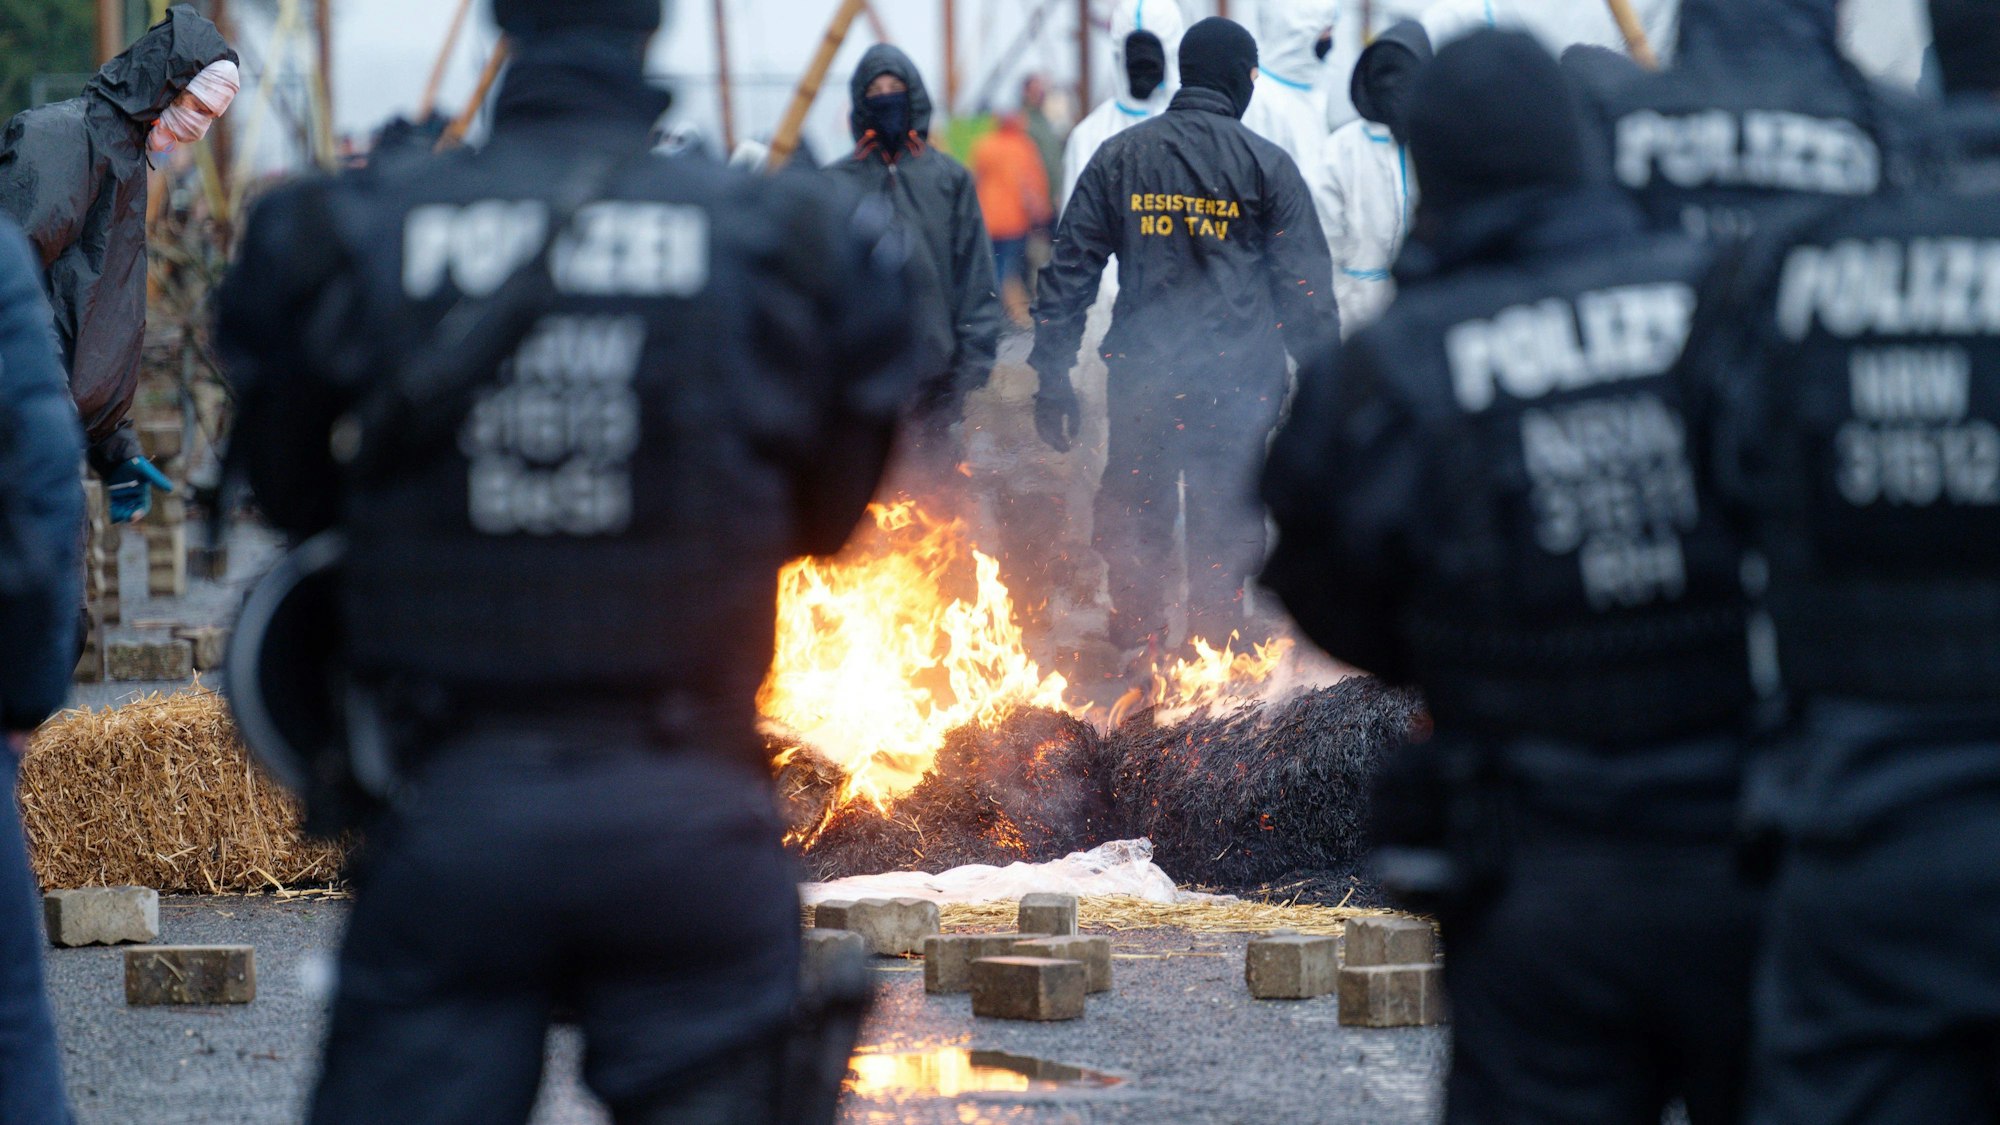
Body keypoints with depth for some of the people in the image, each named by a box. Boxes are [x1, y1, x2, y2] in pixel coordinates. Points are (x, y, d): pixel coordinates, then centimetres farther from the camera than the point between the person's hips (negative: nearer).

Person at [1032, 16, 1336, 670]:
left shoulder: (1118, 157, 7)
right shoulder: (1266, 166, 0)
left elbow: (1070, 271, 7)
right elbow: (1306, 288, -1)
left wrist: (1052, 379, 10)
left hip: (1141, 374, 2)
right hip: (1238, 381, -2)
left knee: (1133, 519, 12)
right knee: (1225, 524, 4)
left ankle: (1135, 658, 11)